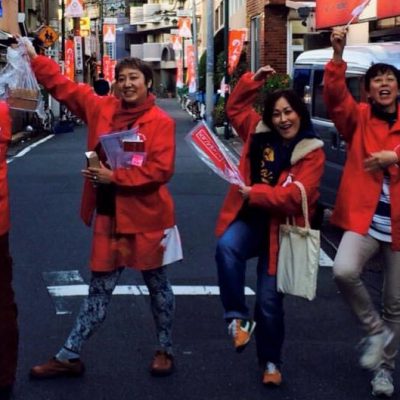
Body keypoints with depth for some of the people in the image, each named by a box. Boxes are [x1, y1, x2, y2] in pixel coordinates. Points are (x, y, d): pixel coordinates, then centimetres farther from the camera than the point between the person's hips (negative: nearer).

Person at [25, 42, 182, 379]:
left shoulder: (161, 121, -11)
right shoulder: (102, 108, 3)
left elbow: (161, 170, -19)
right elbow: (62, 86, 9)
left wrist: (115, 176, -20)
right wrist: (33, 57, 1)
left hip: (147, 217, -4)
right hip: (109, 216, 4)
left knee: (157, 285, 14)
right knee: (99, 290, 11)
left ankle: (165, 350, 31)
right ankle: (70, 356, 16)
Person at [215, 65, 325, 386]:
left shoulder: (312, 152, -12)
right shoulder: (259, 133, 2)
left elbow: (295, 196, -23)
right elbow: (235, 107, 17)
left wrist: (253, 193, -29)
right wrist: (254, 81, 3)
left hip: (281, 229, -3)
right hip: (249, 219, 3)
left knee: (270, 300, 3)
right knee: (227, 247, -34)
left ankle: (271, 361, 24)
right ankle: (238, 316, -21)